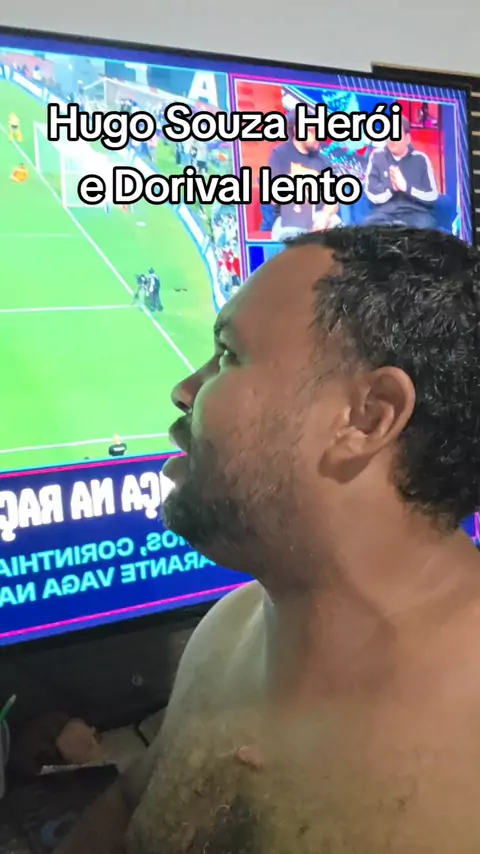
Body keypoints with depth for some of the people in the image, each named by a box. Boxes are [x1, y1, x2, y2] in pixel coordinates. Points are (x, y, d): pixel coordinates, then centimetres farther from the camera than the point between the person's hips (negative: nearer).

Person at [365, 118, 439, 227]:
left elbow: (432, 196, -2)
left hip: (416, 214, -1)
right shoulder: (377, 156, 7)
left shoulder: (420, 159, 5)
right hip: (385, 214, 1)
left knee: (424, 225, -34)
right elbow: (373, 194, 0)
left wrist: (406, 186, -14)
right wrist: (391, 187, -19)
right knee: (369, 226, -31)